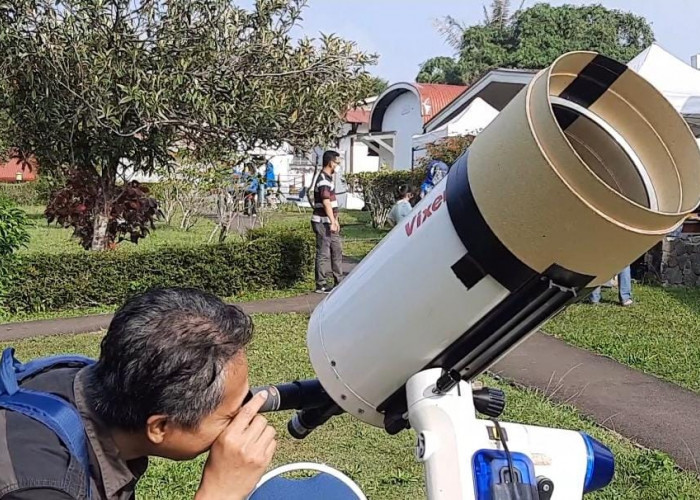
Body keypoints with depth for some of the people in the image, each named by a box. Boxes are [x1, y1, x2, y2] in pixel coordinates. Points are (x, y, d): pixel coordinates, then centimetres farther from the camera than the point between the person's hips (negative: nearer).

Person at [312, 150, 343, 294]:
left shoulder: (328, 178, 16)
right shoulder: (323, 180, -17)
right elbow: (326, 203, -25)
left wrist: (335, 221, 23)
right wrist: (332, 222, -29)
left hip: (329, 222, 10)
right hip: (323, 222, -10)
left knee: (337, 250, 15)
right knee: (324, 253, -4)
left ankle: (339, 281, 23)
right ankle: (321, 285, 2)